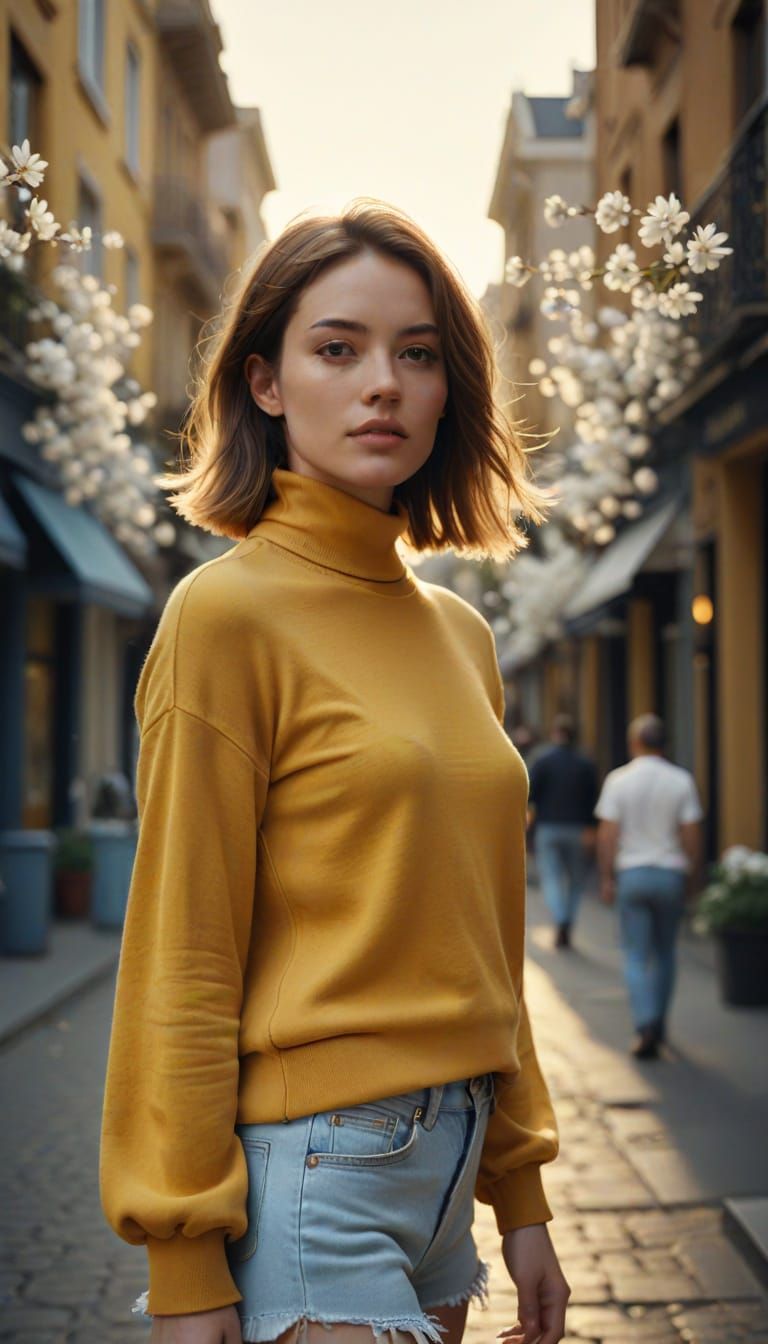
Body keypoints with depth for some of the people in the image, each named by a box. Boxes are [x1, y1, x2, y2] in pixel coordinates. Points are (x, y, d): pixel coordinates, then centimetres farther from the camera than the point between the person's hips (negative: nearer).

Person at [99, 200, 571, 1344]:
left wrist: (520, 1197, 15)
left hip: (445, 1158, 7)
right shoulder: (231, 612, -11)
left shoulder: (462, 634, 9)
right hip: (313, 1159, -7)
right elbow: (181, 961, -12)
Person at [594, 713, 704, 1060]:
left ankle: (646, 1027, -14)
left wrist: (606, 879, 0)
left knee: (636, 957, 2)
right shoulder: (682, 781, -3)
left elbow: (607, 835, -8)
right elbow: (692, 835, -5)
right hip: (670, 874, 1)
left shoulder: (618, 780, -6)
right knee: (664, 954, 18)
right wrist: (694, 876, 7)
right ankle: (658, 1025, 25)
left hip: (631, 874, -1)